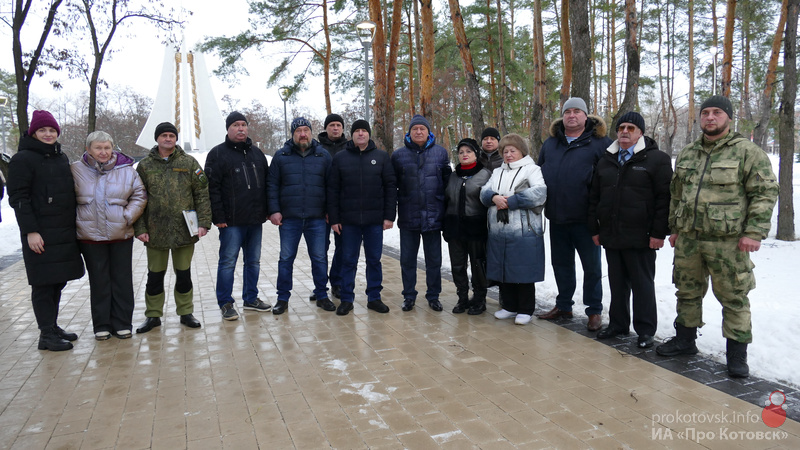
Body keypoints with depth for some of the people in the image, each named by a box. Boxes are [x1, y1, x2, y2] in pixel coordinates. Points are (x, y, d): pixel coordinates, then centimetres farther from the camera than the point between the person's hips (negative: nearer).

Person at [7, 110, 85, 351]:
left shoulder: (62, 157, 16)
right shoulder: (23, 159, -5)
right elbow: (18, 198, -11)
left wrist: (74, 226, 16)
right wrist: (30, 231, -17)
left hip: (65, 233, 7)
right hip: (41, 235, -7)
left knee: (58, 282, 13)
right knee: (43, 284, -2)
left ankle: (53, 327, 24)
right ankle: (47, 335, 4)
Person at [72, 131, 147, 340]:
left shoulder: (126, 169, 0)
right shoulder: (76, 170, -1)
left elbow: (139, 196, 4)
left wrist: (127, 217, -5)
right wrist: (76, 221, -1)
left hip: (121, 235, 0)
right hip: (90, 235, 0)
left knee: (122, 280, 7)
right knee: (98, 281, 8)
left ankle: (122, 323, 19)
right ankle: (101, 325, 20)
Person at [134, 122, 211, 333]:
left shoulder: (189, 163, 4)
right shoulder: (145, 165, 5)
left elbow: (202, 194, 1)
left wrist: (203, 222, -7)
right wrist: (140, 228, -4)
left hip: (185, 229, 0)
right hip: (155, 231, 1)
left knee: (184, 274, 10)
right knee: (155, 275, 9)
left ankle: (186, 312, 23)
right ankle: (153, 315, 23)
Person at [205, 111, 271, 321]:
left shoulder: (257, 153, 14)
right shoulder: (217, 154, -1)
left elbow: (267, 182, 17)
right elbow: (213, 188, -7)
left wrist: (267, 210, 9)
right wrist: (218, 217, -13)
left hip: (255, 219, 5)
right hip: (232, 221, -5)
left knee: (253, 261, 12)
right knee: (228, 262, 1)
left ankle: (251, 298, 24)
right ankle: (226, 303, 12)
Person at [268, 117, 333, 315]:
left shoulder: (323, 155, 6)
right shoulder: (281, 156, 5)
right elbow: (272, 185, 4)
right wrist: (274, 211, -4)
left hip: (317, 218, 0)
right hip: (289, 218, 0)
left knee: (319, 258, 7)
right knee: (286, 258, 7)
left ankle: (322, 295, 21)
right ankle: (283, 298, 19)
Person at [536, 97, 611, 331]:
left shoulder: (600, 143, -3)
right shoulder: (550, 144, 11)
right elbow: (539, 173, 19)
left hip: (585, 218, -4)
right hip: (557, 218, 5)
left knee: (591, 266, 6)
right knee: (561, 263, 15)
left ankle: (594, 311, 19)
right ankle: (563, 306, 29)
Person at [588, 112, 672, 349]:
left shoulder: (657, 159, -2)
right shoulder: (606, 161, 14)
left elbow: (664, 198, -8)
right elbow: (594, 197, 16)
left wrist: (659, 232, -14)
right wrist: (594, 229, 11)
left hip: (640, 238, -5)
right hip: (611, 236, 5)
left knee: (642, 284, 5)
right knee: (617, 283, 14)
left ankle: (645, 330, 15)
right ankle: (618, 323, 26)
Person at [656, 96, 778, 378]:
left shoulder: (748, 152, -4)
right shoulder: (686, 154, 13)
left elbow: (765, 193, -7)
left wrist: (754, 232, -14)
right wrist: (674, 228, 16)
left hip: (728, 241, -5)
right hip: (687, 239, 5)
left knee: (734, 297, 3)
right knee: (687, 292, 15)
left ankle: (737, 354, 15)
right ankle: (685, 339, 31)